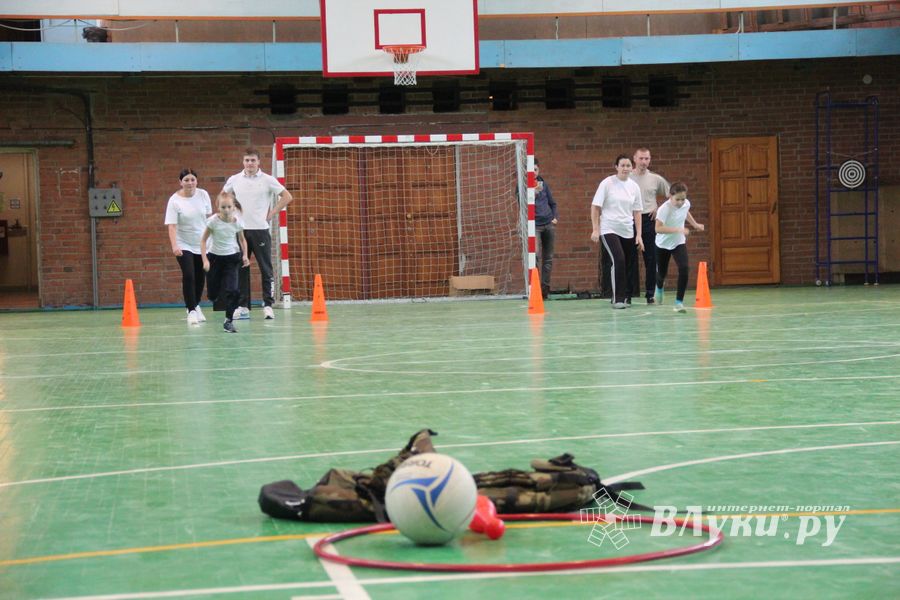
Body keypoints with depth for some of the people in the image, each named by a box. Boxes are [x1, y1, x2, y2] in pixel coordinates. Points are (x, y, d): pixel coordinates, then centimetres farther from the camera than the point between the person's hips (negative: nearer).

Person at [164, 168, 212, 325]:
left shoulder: (203, 195, -3)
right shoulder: (174, 201, -14)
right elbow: (172, 225, -19)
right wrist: (174, 246, -31)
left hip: (203, 244, 4)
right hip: (184, 245, -4)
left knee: (200, 278, 11)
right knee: (188, 276, -15)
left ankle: (195, 306, 32)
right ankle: (191, 311, -8)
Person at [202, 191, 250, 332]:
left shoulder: (237, 222, -11)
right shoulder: (213, 221, -16)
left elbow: (242, 239, 8)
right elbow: (203, 240, -7)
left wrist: (245, 255, -7)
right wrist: (205, 260, -14)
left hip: (232, 258, 0)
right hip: (215, 257, 0)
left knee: (232, 290, -15)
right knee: (212, 295, 7)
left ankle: (228, 321, -4)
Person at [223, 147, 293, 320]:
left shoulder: (267, 180, -2)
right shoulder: (234, 180, 6)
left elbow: (287, 197, -1)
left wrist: (271, 213, -4)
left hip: (260, 230, -3)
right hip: (239, 230, 3)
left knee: (266, 269, -2)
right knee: (241, 270, 5)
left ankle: (268, 305, 4)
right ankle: (243, 307, 10)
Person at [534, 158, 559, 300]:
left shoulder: (543, 184, 11)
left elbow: (552, 203, 19)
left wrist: (555, 217, 4)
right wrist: (534, 192, -27)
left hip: (548, 224, 5)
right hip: (534, 225, -5)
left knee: (548, 257, 5)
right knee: (535, 254, -20)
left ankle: (545, 288, 10)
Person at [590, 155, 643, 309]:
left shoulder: (634, 187, 6)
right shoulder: (607, 184, -6)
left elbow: (636, 212, 9)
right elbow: (595, 207, -4)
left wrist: (639, 235, 5)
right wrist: (595, 230, -9)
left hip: (628, 231, 4)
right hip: (609, 229, -4)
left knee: (629, 265, 3)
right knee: (618, 260, -20)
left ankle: (621, 296, 23)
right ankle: (618, 299, -12)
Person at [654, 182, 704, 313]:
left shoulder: (686, 204, -12)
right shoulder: (664, 209, -30)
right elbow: (658, 228, -38)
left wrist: (695, 224, 15)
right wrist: (678, 230, -43)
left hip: (679, 243, 3)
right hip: (663, 244, -3)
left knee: (684, 269, -19)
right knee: (662, 273, 13)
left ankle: (679, 301, -10)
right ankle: (660, 287, 51)